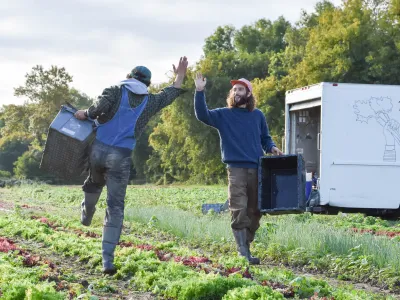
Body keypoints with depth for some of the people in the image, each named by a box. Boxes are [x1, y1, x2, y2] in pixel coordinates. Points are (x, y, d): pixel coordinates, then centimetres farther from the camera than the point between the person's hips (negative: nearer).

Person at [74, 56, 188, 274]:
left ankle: (86, 214, 59)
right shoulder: (150, 102, 10)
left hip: (98, 150, 1)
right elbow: (171, 94, 28)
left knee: (95, 182, 34)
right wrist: (180, 76, 43)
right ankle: (107, 260, -5)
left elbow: (101, 106, -16)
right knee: (115, 207, 1)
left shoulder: (115, 91, 3)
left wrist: (86, 114, 2)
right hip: (121, 158, 0)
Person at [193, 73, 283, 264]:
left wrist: (272, 148, 3)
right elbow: (202, 115, -9)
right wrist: (200, 92, -20)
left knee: (254, 212, 7)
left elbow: (265, 138, 25)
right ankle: (243, 254, -14)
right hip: (236, 169, -3)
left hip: (257, 169, 4)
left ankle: (246, 247, 18)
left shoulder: (258, 116, 15)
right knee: (239, 212, -12)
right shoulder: (223, 115, 6)